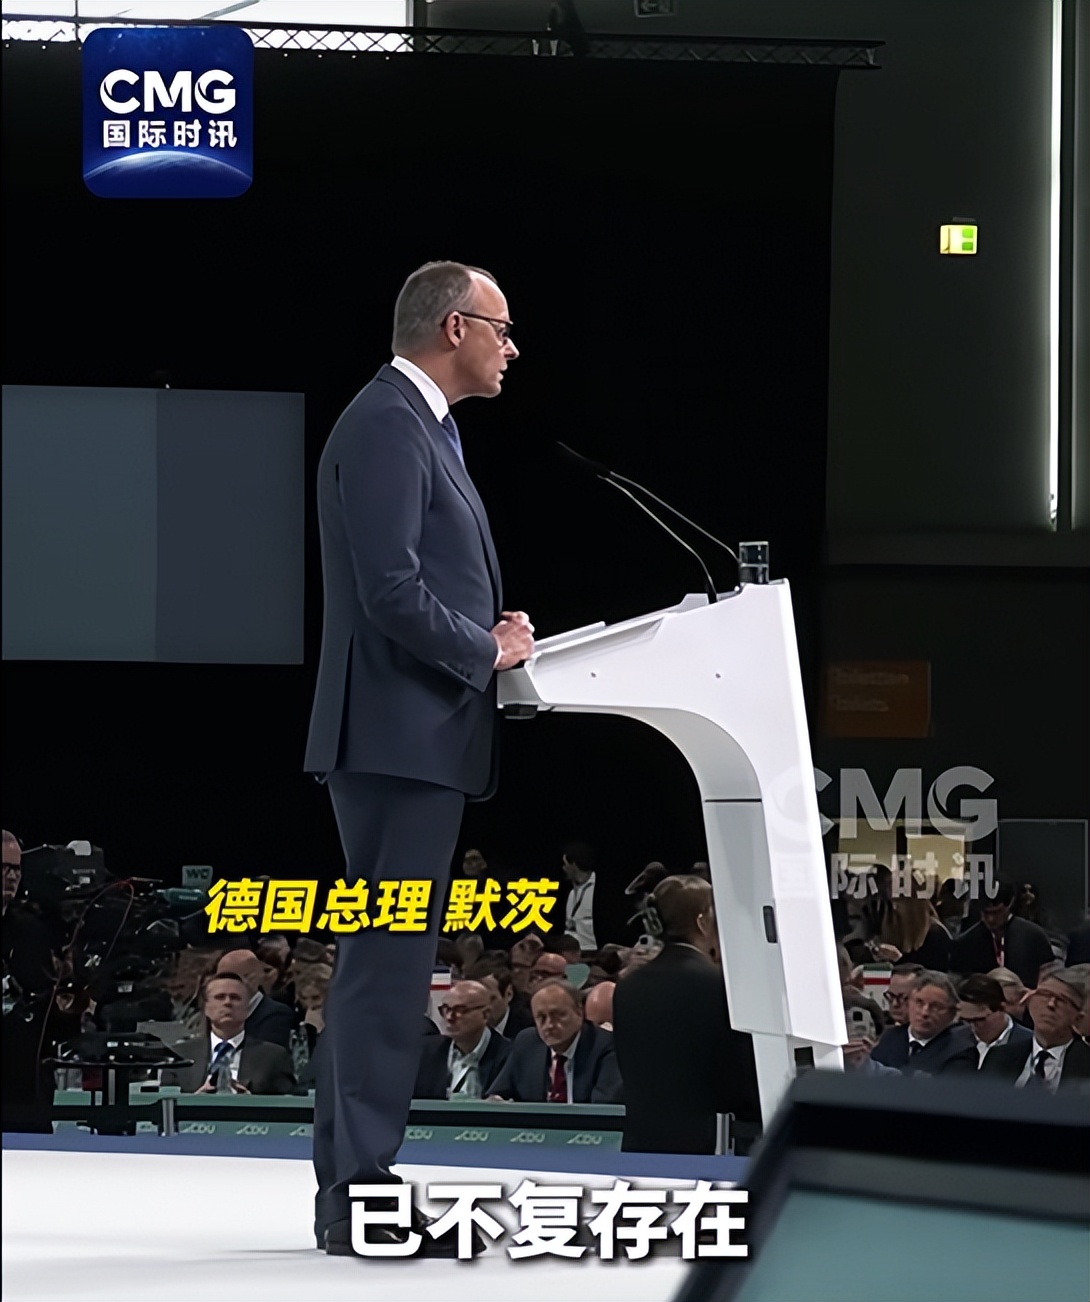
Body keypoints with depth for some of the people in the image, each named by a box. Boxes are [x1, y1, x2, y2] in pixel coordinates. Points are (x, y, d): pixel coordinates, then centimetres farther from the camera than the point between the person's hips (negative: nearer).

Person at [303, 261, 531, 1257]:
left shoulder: (419, 428, 20)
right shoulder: (386, 426, -14)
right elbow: (392, 591, -22)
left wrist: (493, 636, 8)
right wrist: (489, 652, -9)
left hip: (421, 743, 11)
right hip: (402, 736, -11)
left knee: (384, 962, 12)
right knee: (390, 962, -11)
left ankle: (353, 1193, 17)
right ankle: (361, 1198, -11)